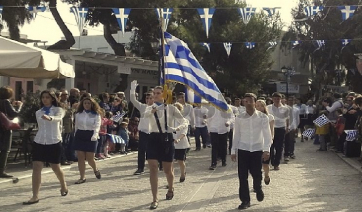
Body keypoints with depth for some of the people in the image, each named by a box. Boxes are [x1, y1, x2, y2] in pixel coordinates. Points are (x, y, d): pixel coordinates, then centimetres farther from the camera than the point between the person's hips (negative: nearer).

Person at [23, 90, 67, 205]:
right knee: (36, 168, -8)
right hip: (39, 142, 3)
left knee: (55, 167, 9)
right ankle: (35, 196, -8)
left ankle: (63, 186, 38)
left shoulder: (58, 110, -5)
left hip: (54, 142, -3)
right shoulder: (38, 112, 9)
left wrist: (49, 118, -47)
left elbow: (58, 118, -28)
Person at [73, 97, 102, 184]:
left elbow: (97, 126, -12)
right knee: (80, 158, 0)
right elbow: (76, 126, 16)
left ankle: (95, 170, 30)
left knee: (90, 158, -3)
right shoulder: (78, 114, 8)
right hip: (80, 136, 3)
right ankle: (82, 177, 7)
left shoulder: (96, 115, -1)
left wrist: (95, 135, -30)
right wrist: (76, 136, 17)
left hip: (91, 137, -3)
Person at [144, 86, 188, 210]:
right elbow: (145, 115, -20)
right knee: (153, 169, -7)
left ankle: (170, 189, 42)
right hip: (153, 139, 1)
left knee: (167, 169, 10)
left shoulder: (171, 108, 2)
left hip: (167, 139, -1)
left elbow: (184, 121, -2)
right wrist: (152, 111, -44)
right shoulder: (150, 108, 5)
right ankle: (155, 199, -1)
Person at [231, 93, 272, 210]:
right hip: (243, 150, 2)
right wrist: (233, 151, 7)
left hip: (257, 149, -1)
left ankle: (258, 189, 36)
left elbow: (267, 134, -8)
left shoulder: (263, 117, -5)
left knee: (257, 174, 2)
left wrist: (266, 150, -19)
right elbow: (236, 135, 7)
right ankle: (245, 200, 13)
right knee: (242, 176, 1)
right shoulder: (239, 118, 1)